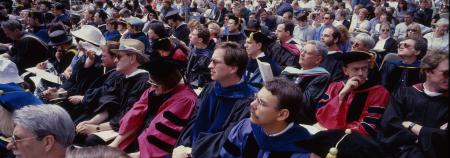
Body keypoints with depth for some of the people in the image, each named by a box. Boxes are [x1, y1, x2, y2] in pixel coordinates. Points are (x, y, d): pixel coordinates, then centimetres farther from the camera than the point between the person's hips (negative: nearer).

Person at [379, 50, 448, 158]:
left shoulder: (445, 101, 9)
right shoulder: (404, 94, 11)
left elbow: (444, 137, -3)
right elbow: (388, 123, -1)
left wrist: (410, 126, 0)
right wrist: (425, 133, -6)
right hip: (399, 147, 1)